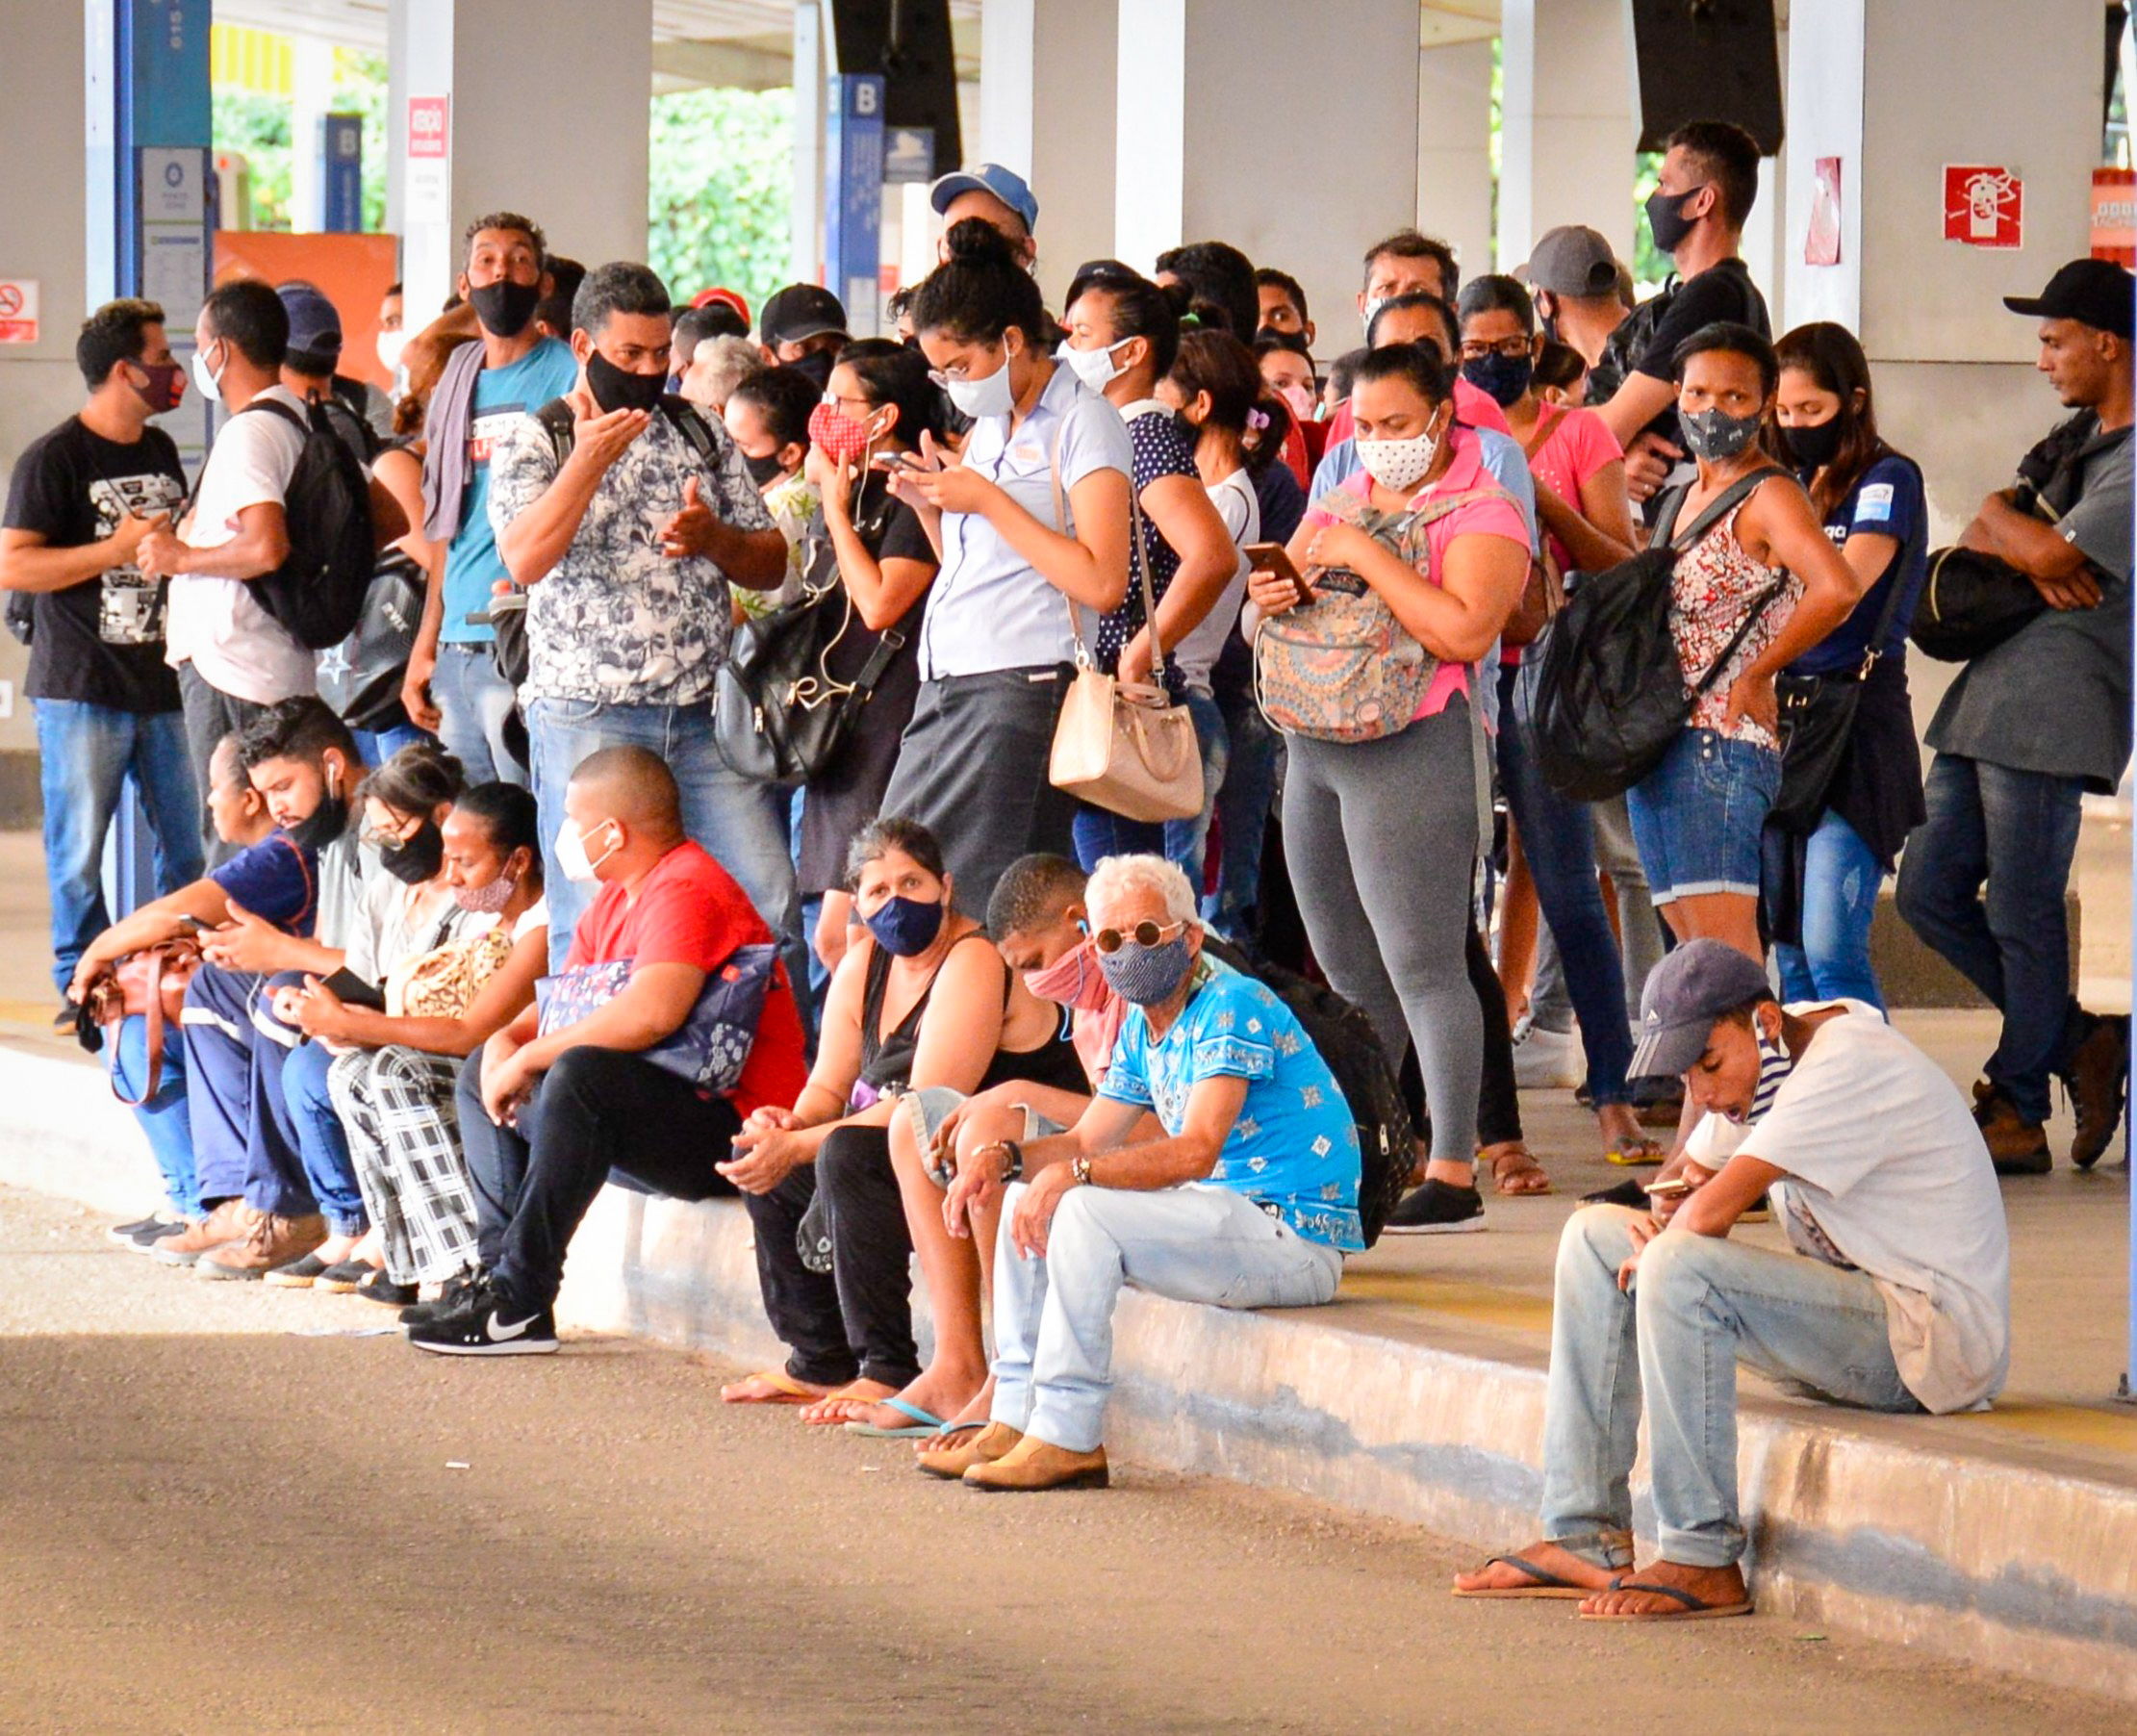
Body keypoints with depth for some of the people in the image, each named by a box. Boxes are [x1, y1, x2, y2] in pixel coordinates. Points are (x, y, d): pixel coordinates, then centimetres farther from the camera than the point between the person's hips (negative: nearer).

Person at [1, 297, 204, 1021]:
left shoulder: (160, 452, 15)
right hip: (82, 689, -6)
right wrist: (120, 549, -19)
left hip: (163, 684, 6)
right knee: (79, 851, -2)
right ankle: (81, 987, 6)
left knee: (189, 840, 5)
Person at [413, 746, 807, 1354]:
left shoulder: (686, 890, -17)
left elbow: (652, 1012, -32)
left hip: (728, 1126, -12)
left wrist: (530, 1057, -24)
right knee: (481, 1073, 19)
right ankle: (499, 1267, 2)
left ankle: (521, 1299, -34)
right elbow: (562, 1004, 19)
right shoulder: (617, 899, 17)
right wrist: (506, 1042, -4)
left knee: (580, 1075, -37)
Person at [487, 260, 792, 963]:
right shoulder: (533, 441, 1)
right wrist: (588, 462, -23)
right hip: (588, 718, -4)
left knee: (768, 900, -3)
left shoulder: (701, 435, 14)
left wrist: (713, 538, -6)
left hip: (702, 719, 4)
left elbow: (772, 564, 15)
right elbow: (524, 560, -15)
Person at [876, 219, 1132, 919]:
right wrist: (930, 506, 8)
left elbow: (1102, 584, -15)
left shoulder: (1084, 422, -5)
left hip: (1022, 695, -8)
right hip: (946, 693, 8)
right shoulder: (989, 427, 20)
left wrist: (988, 501, -12)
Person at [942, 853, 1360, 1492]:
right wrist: (1010, 1155, -6)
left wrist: (1073, 1174, -34)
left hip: (1294, 1238, -10)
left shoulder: (1231, 1006, -17)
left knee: (1086, 1212, -26)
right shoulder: (1142, 1028, 14)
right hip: (1230, 1216, 10)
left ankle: (1068, 1438, -24)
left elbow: (1197, 1151, -28)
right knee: (1026, 1201, 10)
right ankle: (1017, 1419, 6)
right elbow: (1087, 1141, 16)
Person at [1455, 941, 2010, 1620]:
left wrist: (1666, 1242, -6)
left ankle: (1703, 1565, -25)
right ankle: (1585, 1538, 2)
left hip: (1934, 1333, -10)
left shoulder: (1844, 1065, -20)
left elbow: (1714, 1210, -27)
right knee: (1595, 1236, 9)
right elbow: (1687, 1181, 20)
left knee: (1678, 1267, -29)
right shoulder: (1756, 1060, 9)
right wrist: (1665, 1212, -3)